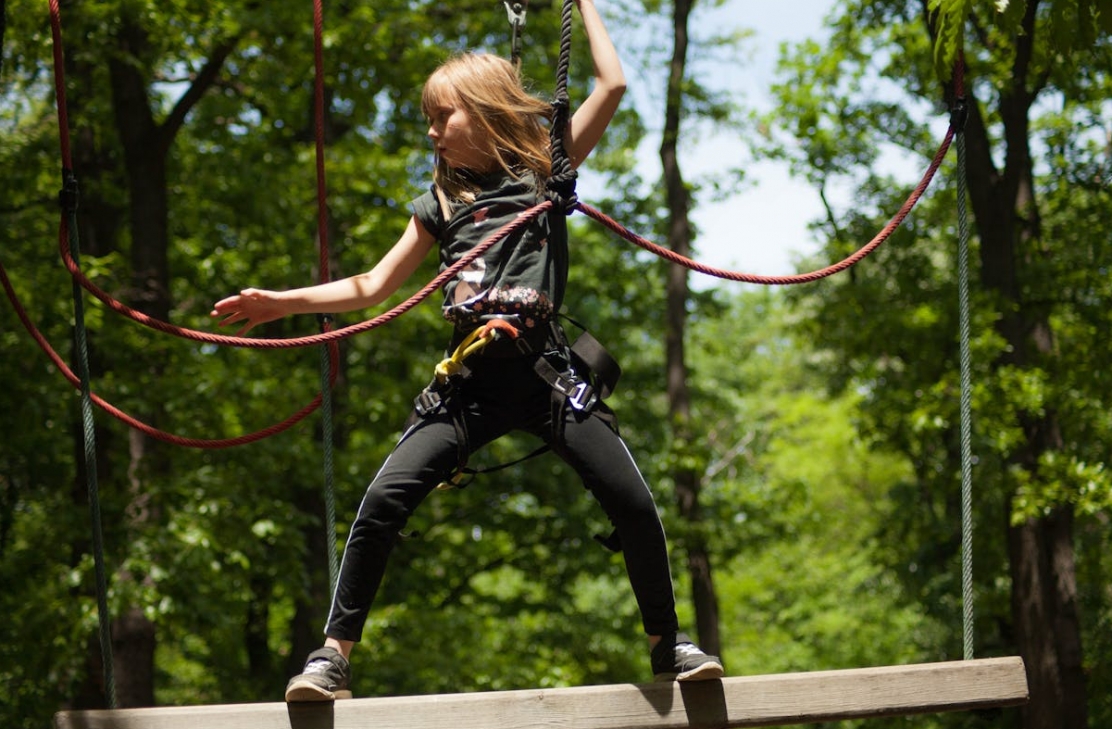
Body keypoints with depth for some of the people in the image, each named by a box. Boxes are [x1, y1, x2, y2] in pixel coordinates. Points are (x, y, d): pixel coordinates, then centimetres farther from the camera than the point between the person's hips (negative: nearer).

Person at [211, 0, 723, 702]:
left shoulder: (544, 174, 12)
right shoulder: (442, 203, 19)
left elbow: (612, 85, 6)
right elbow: (373, 287, 21)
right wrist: (282, 301, 15)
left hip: (546, 373, -2)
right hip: (472, 380, 2)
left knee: (633, 503, -10)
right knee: (383, 502, -15)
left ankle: (668, 641, 12)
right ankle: (334, 655, -7)